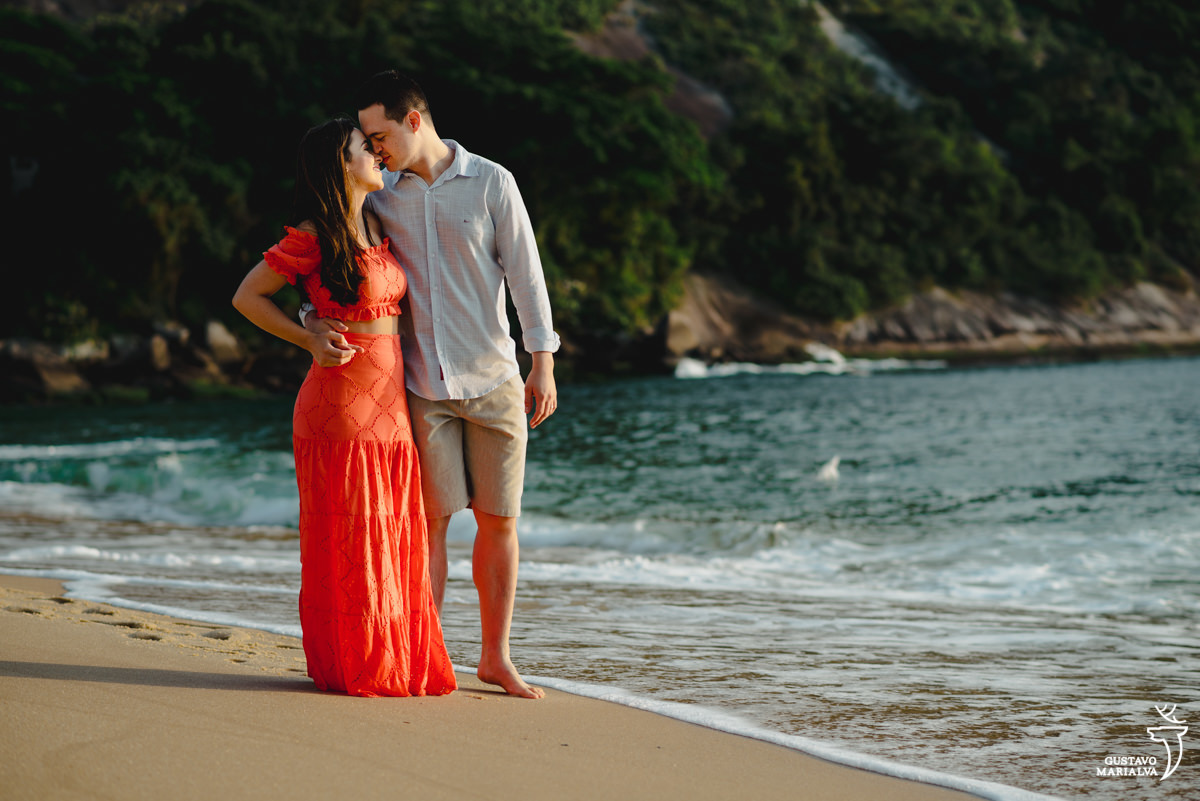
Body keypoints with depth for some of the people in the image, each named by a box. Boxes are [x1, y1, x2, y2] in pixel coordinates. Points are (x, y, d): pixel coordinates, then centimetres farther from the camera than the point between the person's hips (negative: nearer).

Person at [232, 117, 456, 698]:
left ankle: (398, 662, 16)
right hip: (342, 402, -7)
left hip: (389, 404, 7)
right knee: (349, 541, -2)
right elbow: (246, 297, -4)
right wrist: (312, 342, -11)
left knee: (396, 541, 9)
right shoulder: (313, 236, -9)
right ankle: (355, 667, 6)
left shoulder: (378, 226, 13)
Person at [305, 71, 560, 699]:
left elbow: (525, 273, -1)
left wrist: (544, 364, -5)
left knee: (499, 521, 3)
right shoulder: (379, 195, 5)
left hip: (492, 380, -1)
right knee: (429, 522, -1)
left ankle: (496, 657, 15)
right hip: (422, 387, 1)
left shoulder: (490, 183, -1)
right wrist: (314, 319, -14)